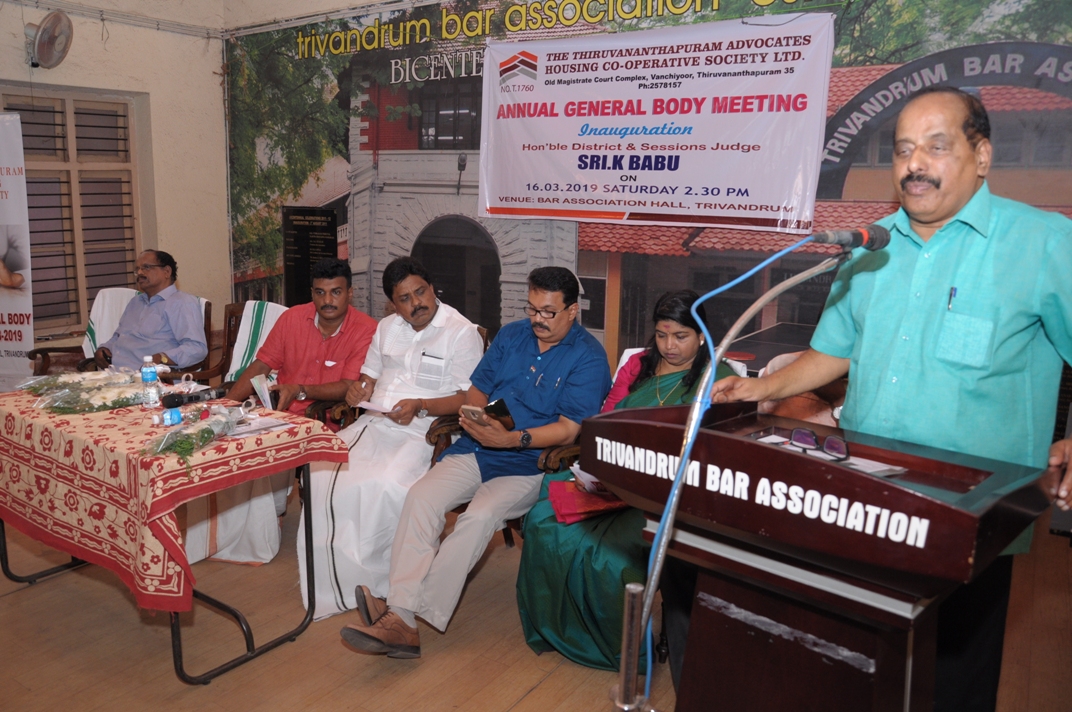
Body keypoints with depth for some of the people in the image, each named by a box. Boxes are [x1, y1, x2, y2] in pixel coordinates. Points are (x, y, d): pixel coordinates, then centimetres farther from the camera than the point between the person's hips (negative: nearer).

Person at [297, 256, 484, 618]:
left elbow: (470, 398, -9)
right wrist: (360, 389, 1)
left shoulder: (462, 332, -3)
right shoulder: (386, 327, 20)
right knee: (323, 472, -18)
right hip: (374, 423, 6)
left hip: (422, 431, -6)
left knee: (384, 486, -31)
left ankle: (376, 580, -9)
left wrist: (420, 406, -21)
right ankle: (334, 577, -8)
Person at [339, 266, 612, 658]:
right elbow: (477, 389, 17)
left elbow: (569, 430, -13)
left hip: (531, 465, -5)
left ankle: (415, 612, -22)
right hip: (477, 449, 5)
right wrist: (474, 414, -6)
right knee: (422, 496, -20)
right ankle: (401, 618, -26)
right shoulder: (511, 335, 13)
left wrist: (512, 439, -25)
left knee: (480, 515, -31)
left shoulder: (589, 357, -6)